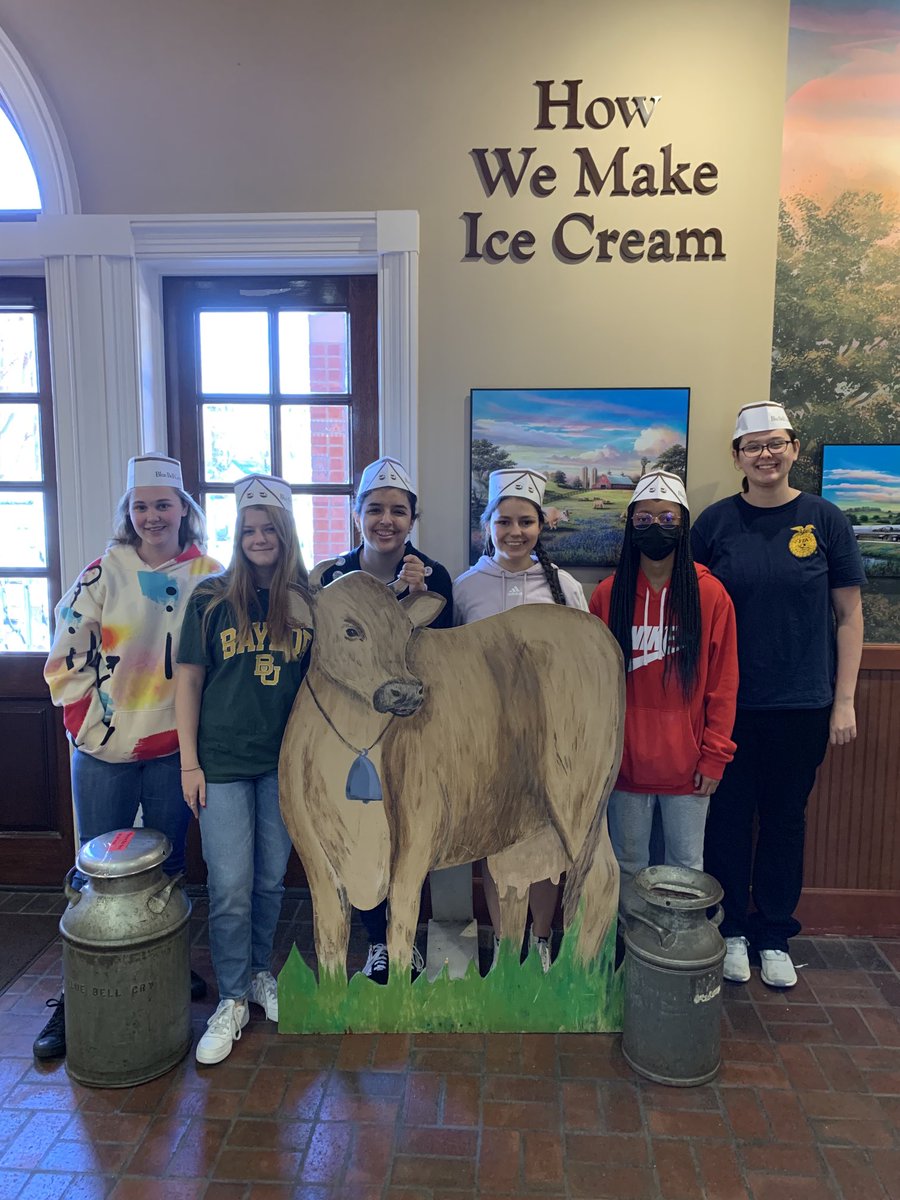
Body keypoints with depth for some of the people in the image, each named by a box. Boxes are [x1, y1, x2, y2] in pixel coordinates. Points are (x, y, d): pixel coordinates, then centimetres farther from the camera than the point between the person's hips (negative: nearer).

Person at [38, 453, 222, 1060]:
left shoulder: (210, 576, -1)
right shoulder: (104, 572, -4)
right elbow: (66, 654, -2)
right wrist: (85, 721, -5)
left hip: (174, 747, 1)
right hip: (105, 747, -1)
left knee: (168, 866, 15)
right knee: (98, 873, 10)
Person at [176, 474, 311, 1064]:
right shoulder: (212, 599, -3)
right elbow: (189, 679, -1)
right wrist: (189, 762, -4)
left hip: (285, 760, 2)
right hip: (223, 760, -1)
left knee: (272, 878, 14)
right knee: (230, 887, 2)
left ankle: (260, 972, 37)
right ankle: (232, 1000, 21)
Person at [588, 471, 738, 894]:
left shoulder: (710, 594, -3)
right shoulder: (607, 594, 0)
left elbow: (723, 684, -1)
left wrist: (715, 756, -3)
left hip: (686, 765, -1)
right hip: (626, 763, 1)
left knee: (687, 869, 12)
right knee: (628, 867, 14)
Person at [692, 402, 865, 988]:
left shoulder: (825, 520, -1)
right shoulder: (716, 521, -1)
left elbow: (849, 615, 1)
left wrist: (844, 701, -2)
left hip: (803, 704, 0)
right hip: (730, 703, 0)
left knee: (786, 819, 12)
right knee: (729, 817, 9)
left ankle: (775, 936, 31)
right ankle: (731, 930, 29)